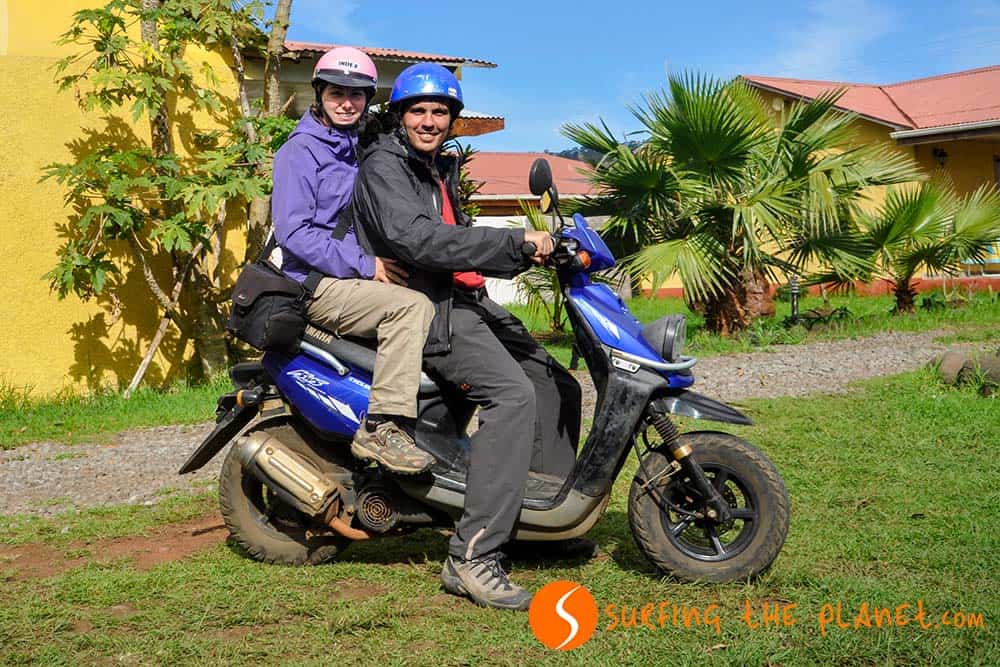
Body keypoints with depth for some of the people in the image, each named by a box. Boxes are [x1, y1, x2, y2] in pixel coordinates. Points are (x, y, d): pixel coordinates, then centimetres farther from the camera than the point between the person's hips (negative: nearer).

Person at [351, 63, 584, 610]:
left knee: (558, 387, 9)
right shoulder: (384, 166, -7)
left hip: (465, 303, 10)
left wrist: (533, 253, 12)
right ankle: (472, 557, -31)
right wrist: (516, 240, -25)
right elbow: (416, 240, -24)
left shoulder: (440, 170, 24)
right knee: (512, 394, -29)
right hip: (423, 309, -10)